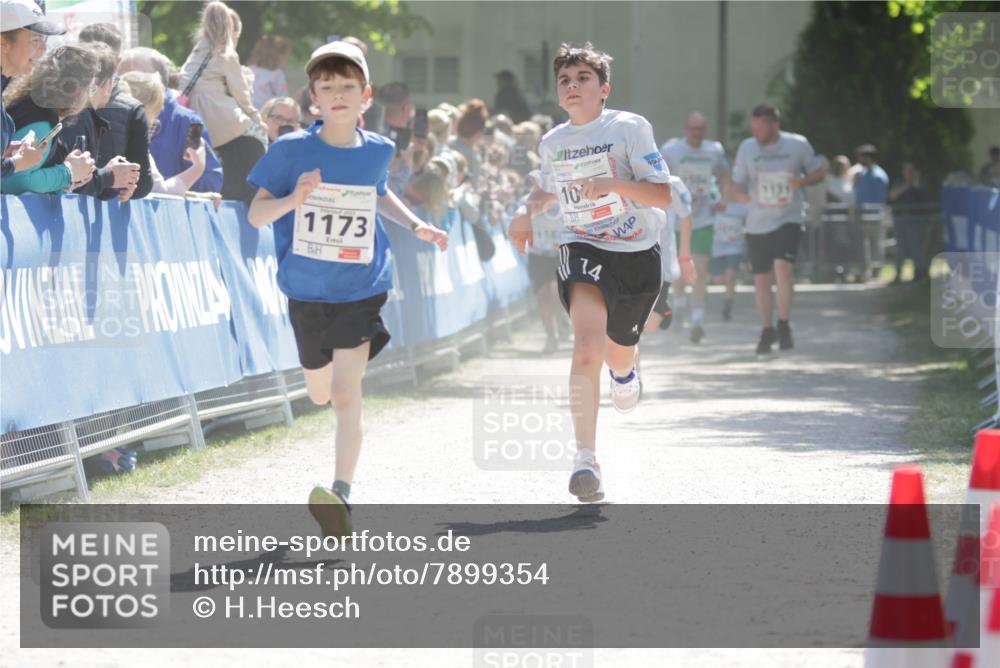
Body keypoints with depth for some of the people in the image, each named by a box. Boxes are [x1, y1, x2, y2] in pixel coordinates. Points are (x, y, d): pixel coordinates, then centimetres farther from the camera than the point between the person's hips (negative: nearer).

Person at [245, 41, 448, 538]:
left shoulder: (377, 151, -1)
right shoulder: (292, 151, -9)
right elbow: (255, 215, -9)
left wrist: (415, 225, 12)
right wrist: (292, 200, -26)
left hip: (362, 289, -1)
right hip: (307, 292, 1)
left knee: (346, 394, -16)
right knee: (320, 396, 16)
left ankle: (341, 496, -19)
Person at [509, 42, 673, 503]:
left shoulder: (630, 129, -9)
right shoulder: (552, 143, 5)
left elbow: (664, 196, -14)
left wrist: (613, 184, -28)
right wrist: (526, 213, 7)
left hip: (636, 254, -1)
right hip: (582, 249, 1)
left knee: (618, 354, 16)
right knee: (587, 347, -24)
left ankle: (625, 372, 59)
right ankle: (585, 457, -27)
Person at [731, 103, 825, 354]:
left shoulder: (798, 145, -3)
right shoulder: (747, 148, 2)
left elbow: (819, 173, 9)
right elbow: (736, 187, 7)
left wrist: (802, 181, -13)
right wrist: (744, 195, -17)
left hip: (789, 220, -3)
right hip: (757, 223, 3)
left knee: (783, 267, -23)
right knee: (761, 279, 7)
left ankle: (784, 325, -10)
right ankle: (767, 330, 25)